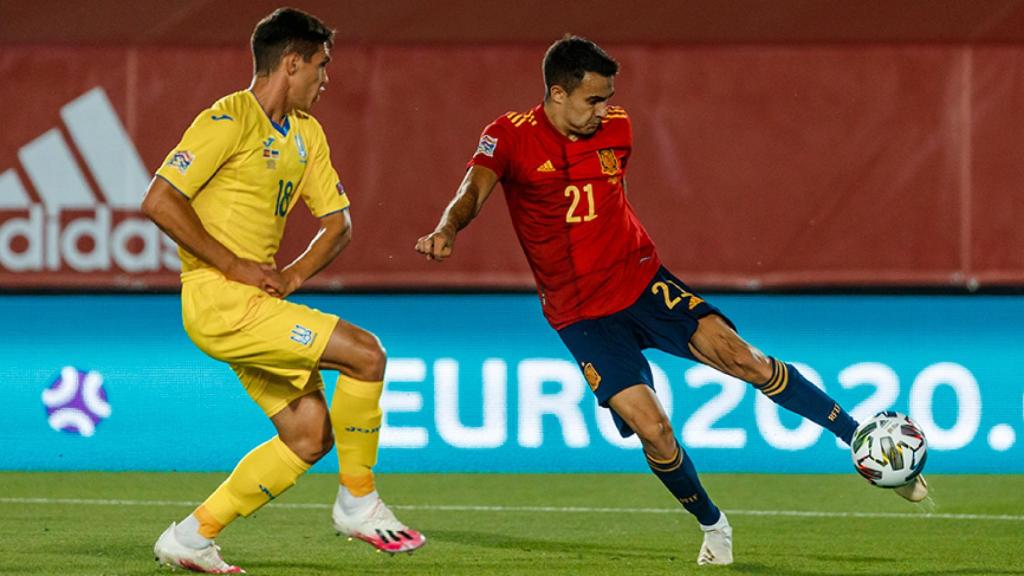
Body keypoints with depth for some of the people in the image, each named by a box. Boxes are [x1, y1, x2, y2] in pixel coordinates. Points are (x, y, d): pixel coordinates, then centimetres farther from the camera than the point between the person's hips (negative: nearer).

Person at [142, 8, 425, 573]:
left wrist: (291, 275, 2)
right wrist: (236, 266, -17)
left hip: (256, 304, 9)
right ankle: (358, 501, -1)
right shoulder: (229, 120, -11)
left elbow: (337, 222, 21)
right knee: (365, 354, -15)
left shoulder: (306, 133, 15)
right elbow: (159, 201, -18)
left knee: (309, 435, 3)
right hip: (218, 300, -9)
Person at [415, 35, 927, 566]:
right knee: (651, 429, -16)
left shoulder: (615, 129, 2)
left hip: (641, 281, 3)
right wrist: (447, 230, -46)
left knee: (738, 355, -19)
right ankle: (712, 527, 10)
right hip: (580, 313, -2)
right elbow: (474, 190, -26)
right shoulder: (510, 135, -10)